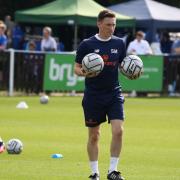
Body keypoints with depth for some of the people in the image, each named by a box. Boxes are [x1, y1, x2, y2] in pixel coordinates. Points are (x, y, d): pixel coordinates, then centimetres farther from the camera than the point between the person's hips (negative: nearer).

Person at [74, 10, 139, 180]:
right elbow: (76, 68, 1)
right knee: (94, 135, 5)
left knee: (118, 130, -13)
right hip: (93, 96, -2)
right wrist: (83, 73, -21)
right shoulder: (87, 44, -4)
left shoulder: (119, 43, 4)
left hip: (114, 95, 2)